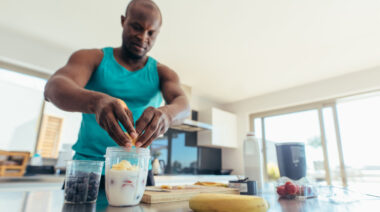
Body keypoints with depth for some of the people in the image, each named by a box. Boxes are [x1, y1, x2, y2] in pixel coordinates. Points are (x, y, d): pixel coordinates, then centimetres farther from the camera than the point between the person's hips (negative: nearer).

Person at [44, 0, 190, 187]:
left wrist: (166, 114, -38)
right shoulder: (93, 58, 0)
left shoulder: (161, 73, 4)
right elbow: (53, 87, -18)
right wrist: (96, 101, -40)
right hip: (87, 168, -1)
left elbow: (182, 103, -13)